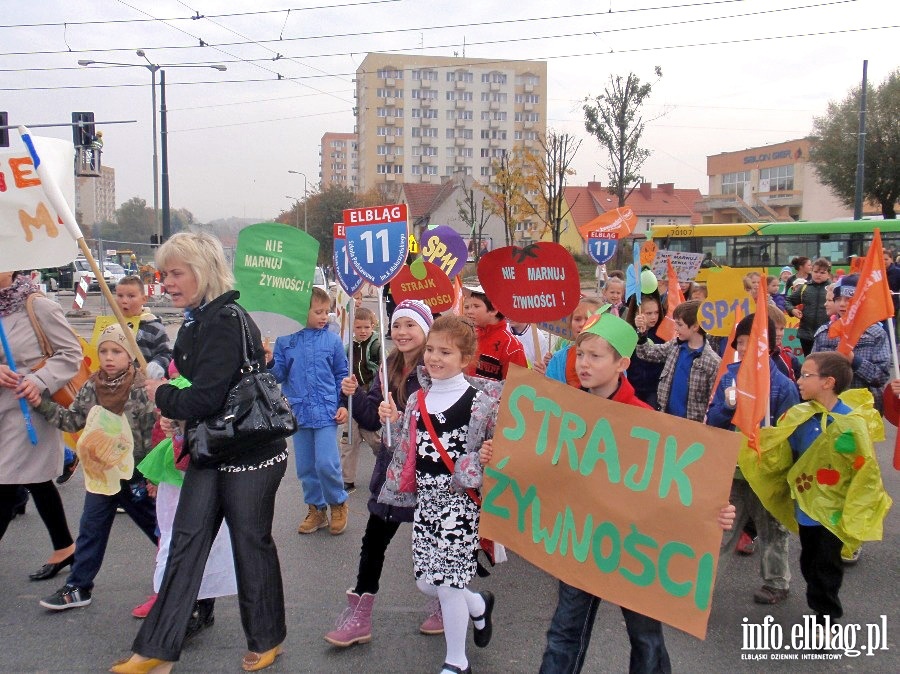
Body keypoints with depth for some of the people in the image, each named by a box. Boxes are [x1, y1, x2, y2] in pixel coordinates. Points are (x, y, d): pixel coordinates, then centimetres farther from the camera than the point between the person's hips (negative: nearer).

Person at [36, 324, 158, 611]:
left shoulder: (142, 390, -17)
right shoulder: (91, 388, 0)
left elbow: (156, 435, -15)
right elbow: (72, 420, 8)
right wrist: (42, 403, -5)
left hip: (134, 476, -5)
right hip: (99, 474, 5)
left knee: (156, 527, 11)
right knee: (91, 531, 12)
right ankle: (77, 587, 23)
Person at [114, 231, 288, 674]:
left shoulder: (226, 322, -20)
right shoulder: (197, 322, 11)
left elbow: (205, 398, -24)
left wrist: (162, 396, -7)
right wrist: (167, 394, -2)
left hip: (251, 454, -9)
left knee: (251, 542, 6)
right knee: (186, 541, 8)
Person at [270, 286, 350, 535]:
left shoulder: (332, 340, -1)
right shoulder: (285, 340, 1)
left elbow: (341, 374, 6)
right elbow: (279, 374, 3)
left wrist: (343, 404, -1)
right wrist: (269, 363, -17)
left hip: (326, 411, -2)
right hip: (298, 411, 3)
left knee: (326, 464, -10)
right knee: (305, 466, 11)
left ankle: (338, 503, 15)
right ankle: (316, 508, 29)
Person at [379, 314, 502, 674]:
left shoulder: (480, 398, -9)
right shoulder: (417, 399, 8)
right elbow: (407, 452, 13)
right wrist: (393, 422, -1)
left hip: (459, 500, -6)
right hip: (425, 499, 6)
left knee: (447, 583, -1)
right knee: (425, 581, 10)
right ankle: (478, 605, 41)